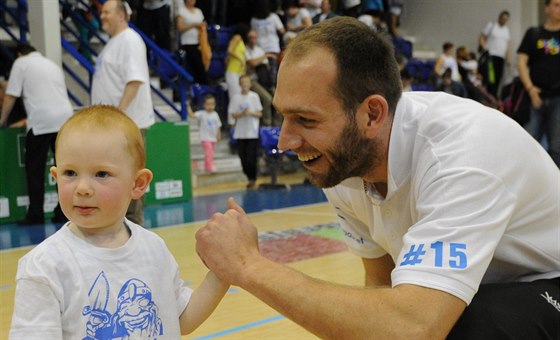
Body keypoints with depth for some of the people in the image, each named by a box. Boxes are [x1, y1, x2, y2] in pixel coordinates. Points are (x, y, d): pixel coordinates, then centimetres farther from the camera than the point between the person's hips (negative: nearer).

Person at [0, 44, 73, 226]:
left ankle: (35, 214, 2)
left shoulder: (21, 63, 9)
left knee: (35, 169, 3)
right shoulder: (52, 64, 27)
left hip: (42, 121, -5)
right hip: (66, 118, 5)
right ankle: (64, 212, 8)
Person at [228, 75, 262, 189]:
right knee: (243, 157, 4)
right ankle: (249, 177, 17)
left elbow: (259, 114, 3)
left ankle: (253, 179, 3)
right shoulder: (236, 98, 5)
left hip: (252, 132, -2)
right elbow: (233, 115, 3)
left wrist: (250, 113, -15)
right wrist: (242, 114, -16)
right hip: (240, 132, 2)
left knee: (252, 156, -6)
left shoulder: (254, 96, 2)